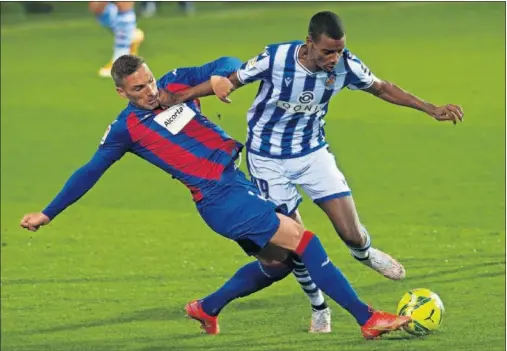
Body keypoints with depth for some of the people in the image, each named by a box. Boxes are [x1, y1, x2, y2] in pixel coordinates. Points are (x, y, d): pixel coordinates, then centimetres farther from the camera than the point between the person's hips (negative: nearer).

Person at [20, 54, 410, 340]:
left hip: (242, 179, 7)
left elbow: (228, 65, 9)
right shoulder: (127, 128, -4)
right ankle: (367, 319, -19)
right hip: (219, 198, -7)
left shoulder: (176, 83, 7)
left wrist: (220, 77, -16)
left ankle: (207, 309, 32)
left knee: (277, 263, 13)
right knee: (301, 239, -17)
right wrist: (47, 214, 12)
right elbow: (89, 173, 6)